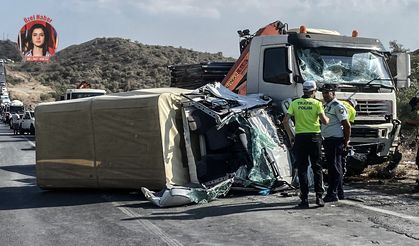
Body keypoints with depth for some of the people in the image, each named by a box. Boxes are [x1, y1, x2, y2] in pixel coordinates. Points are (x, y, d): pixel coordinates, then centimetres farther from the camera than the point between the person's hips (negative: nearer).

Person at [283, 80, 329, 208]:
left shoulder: (295, 103, 4)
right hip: (314, 137, -1)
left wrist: (290, 135, 6)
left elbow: (285, 121, -4)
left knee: (302, 169, 5)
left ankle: (304, 199, 2)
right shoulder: (316, 103, -2)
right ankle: (319, 196, 7)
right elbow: (324, 121, -10)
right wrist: (328, 119, 13)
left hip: (300, 137, 1)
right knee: (317, 168, 10)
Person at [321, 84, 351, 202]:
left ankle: (332, 193, -7)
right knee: (331, 167, 12)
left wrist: (346, 141, -9)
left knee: (335, 167, -8)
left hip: (336, 140, -10)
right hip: (327, 140, 10)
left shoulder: (338, 106, -11)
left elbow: (347, 125, -13)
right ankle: (339, 193, 20)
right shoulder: (327, 106, 18)